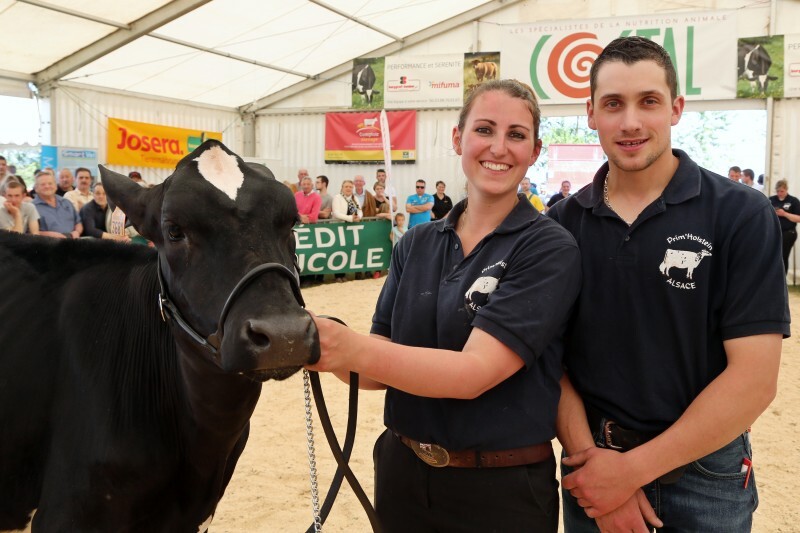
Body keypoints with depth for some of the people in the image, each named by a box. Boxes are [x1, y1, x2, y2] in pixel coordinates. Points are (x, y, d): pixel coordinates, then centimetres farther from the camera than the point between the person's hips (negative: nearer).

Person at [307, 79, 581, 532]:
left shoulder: (550, 249, -13)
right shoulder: (416, 244, 2)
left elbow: (476, 370, -24)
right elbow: (379, 370, -1)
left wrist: (355, 350, -37)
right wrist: (323, 348, -21)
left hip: (503, 490, -4)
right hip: (402, 474, 4)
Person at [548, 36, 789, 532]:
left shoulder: (742, 215, -11)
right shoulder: (562, 223, -3)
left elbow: (754, 379, -15)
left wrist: (633, 468, -16)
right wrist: (587, 455, -13)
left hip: (704, 471, -2)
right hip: (592, 467, 2)